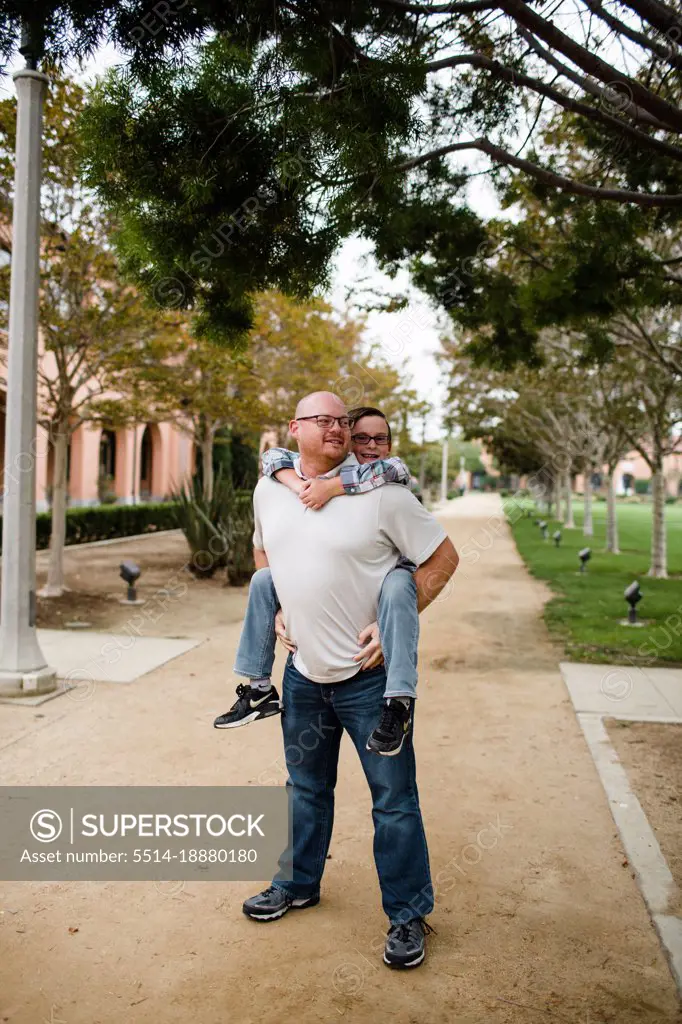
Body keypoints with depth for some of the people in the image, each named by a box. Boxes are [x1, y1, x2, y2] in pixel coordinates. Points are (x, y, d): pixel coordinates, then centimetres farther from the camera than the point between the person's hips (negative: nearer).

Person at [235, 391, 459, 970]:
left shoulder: (381, 493, -14)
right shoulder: (269, 491, 4)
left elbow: (443, 556, -8)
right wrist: (276, 611, 11)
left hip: (370, 673, -5)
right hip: (303, 670, 5)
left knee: (393, 796, 5)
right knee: (306, 786, 22)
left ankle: (408, 913, 24)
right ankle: (298, 884, 43)